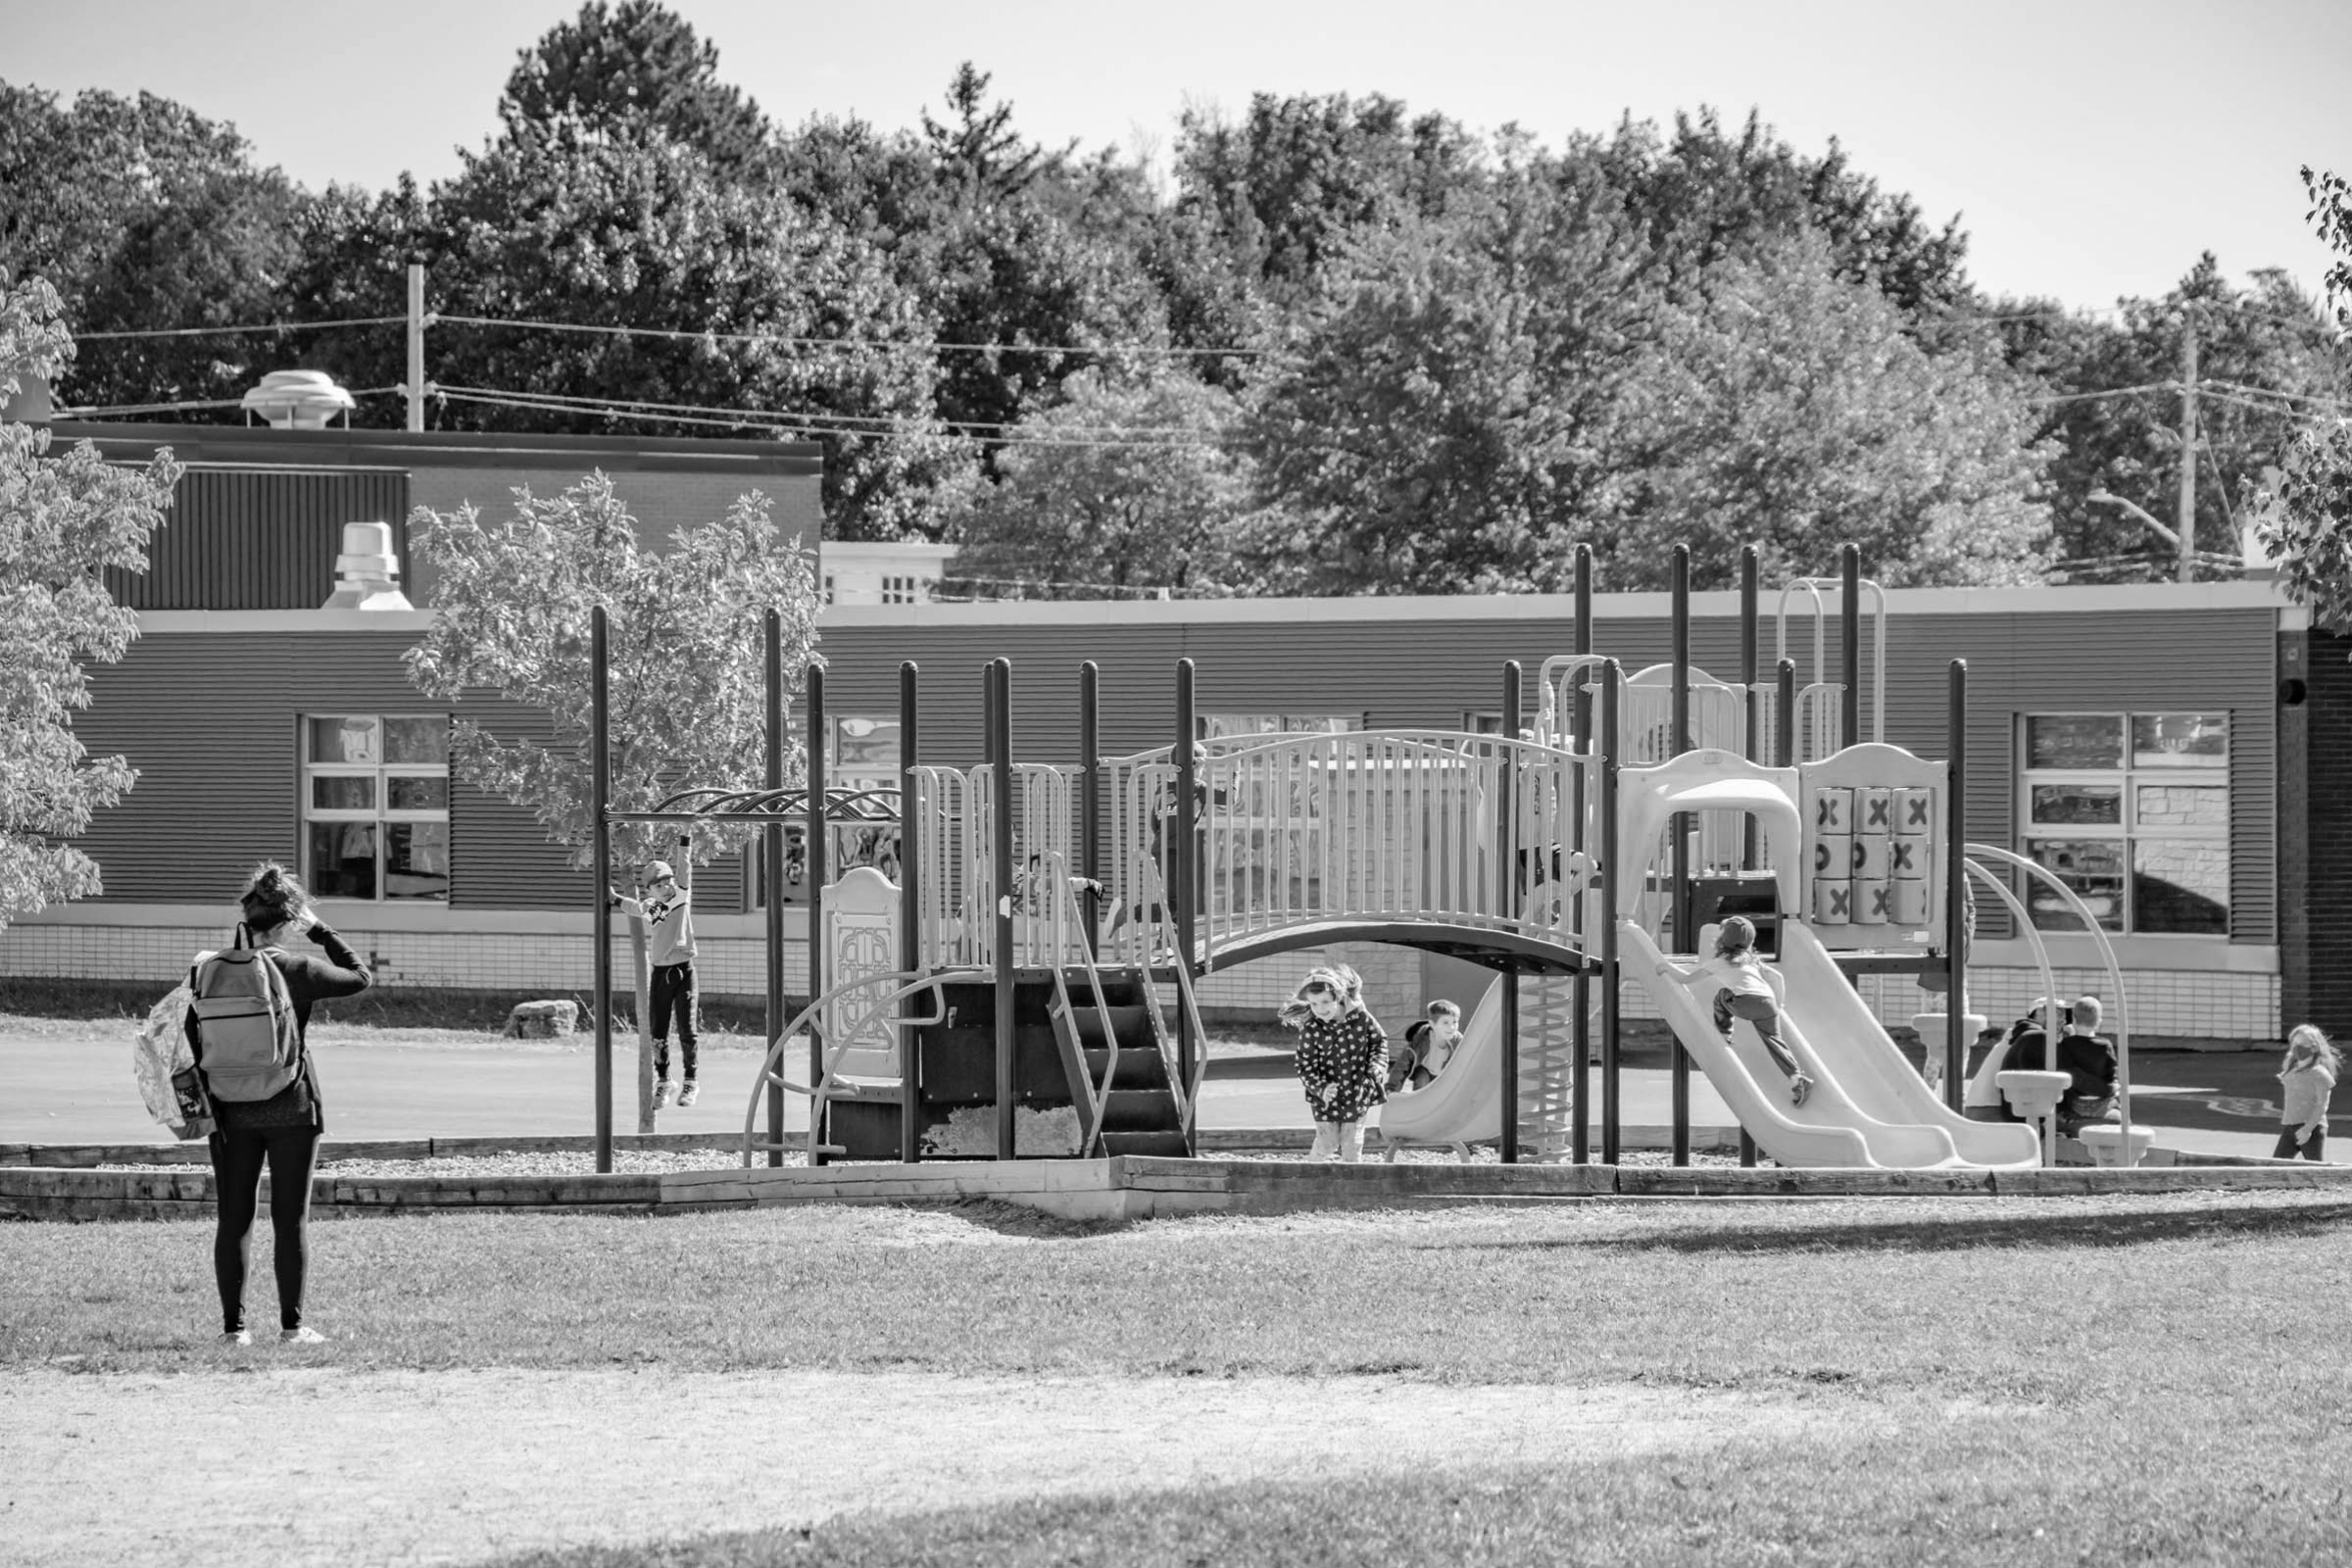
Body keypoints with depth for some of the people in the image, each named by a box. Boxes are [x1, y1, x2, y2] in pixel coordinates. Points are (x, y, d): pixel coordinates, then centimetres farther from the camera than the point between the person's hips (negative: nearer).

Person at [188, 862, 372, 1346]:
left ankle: (233, 1325, 7)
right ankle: (292, 1324, 5)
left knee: (234, 1217, 7)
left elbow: (191, 1034, 0)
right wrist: (322, 933, 7)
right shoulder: (297, 971, -10)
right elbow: (361, 977, 2)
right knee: (291, 1218, 5)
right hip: (290, 1107, -3)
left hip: (231, 1110, 3)